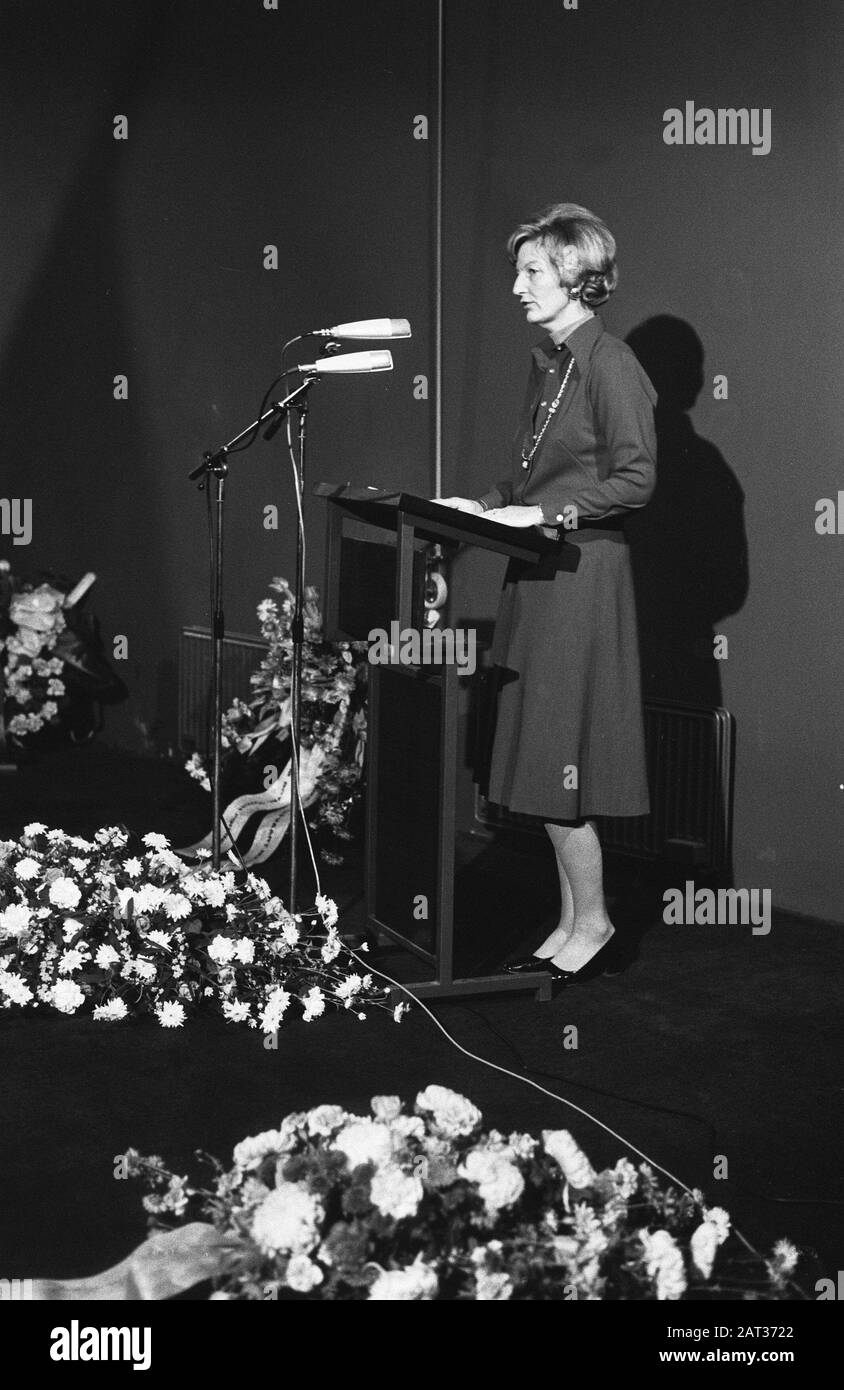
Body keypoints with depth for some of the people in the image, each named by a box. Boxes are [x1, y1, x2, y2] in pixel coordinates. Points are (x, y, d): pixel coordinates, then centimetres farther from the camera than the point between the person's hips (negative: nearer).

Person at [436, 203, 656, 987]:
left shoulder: (608, 363, -11)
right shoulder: (547, 362, 15)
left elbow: (635, 480, -17)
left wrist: (543, 513, -19)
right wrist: (485, 506, 8)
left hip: (580, 581, -9)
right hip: (538, 576, 9)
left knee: (557, 768, -4)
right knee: (545, 769, 11)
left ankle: (592, 927, 10)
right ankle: (571, 926, 20)